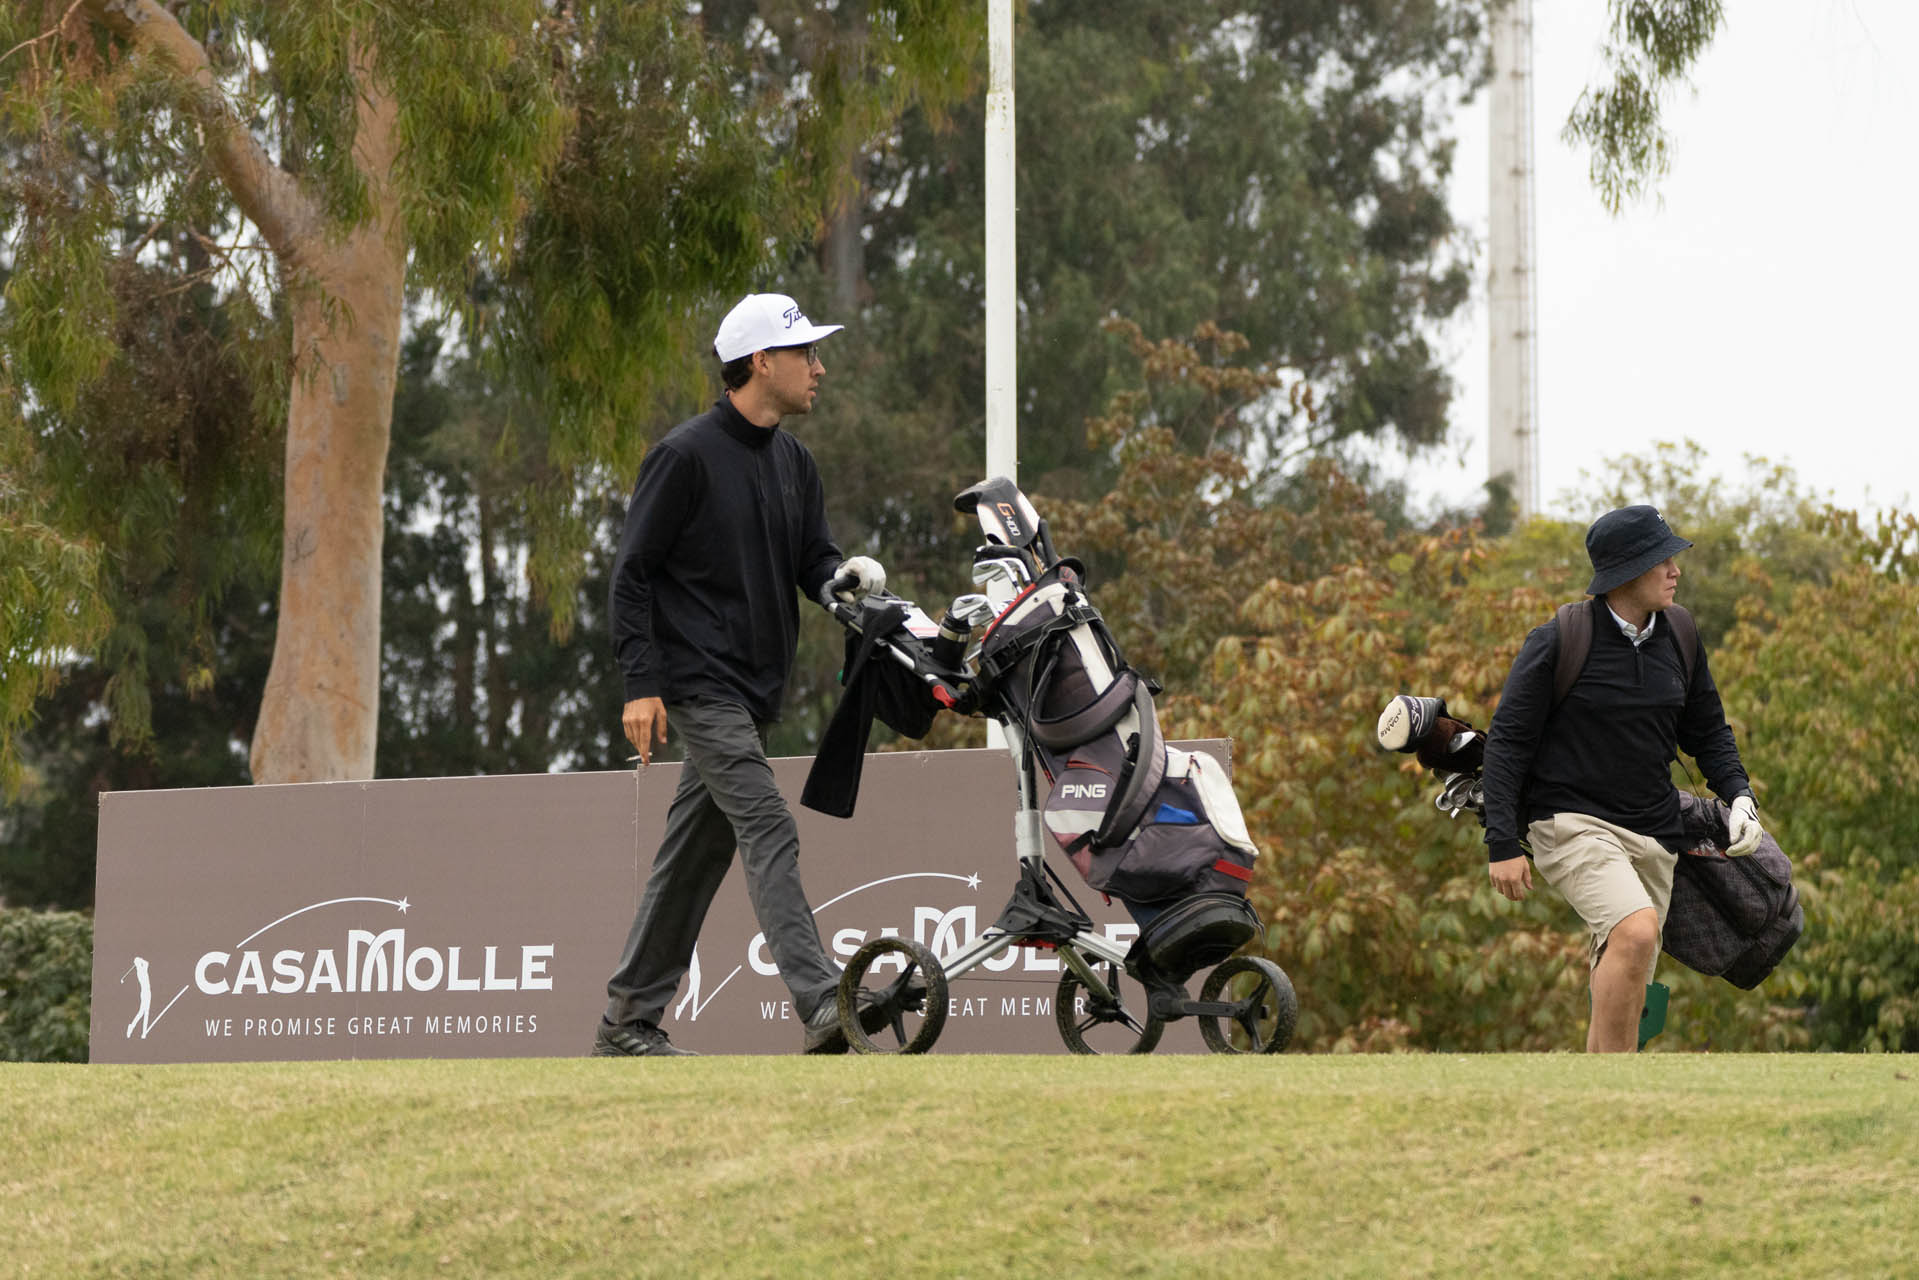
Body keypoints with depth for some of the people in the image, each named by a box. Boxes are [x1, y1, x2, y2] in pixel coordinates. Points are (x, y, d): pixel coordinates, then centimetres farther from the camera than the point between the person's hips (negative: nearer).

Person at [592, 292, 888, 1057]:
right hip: (700, 684, -8)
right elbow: (633, 570, -10)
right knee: (768, 834, -19)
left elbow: (810, 559, 15)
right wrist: (641, 683, -16)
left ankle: (629, 1023, 19)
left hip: (754, 691, 8)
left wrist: (841, 576, -10)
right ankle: (823, 1007, -28)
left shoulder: (793, 462, 14)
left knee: (696, 856, 11)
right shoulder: (687, 456, -10)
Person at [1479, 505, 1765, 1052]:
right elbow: (1507, 740, -5)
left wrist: (1740, 797, 1)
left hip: (1652, 839, 6)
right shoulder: (1557, 643, -8)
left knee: (1621, 998, 6)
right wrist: (1503, 845, -12)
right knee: (1637, 931, -30)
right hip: (1571, 823, -6)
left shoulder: (1679, 644, 8)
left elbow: (1708, 733, 20)